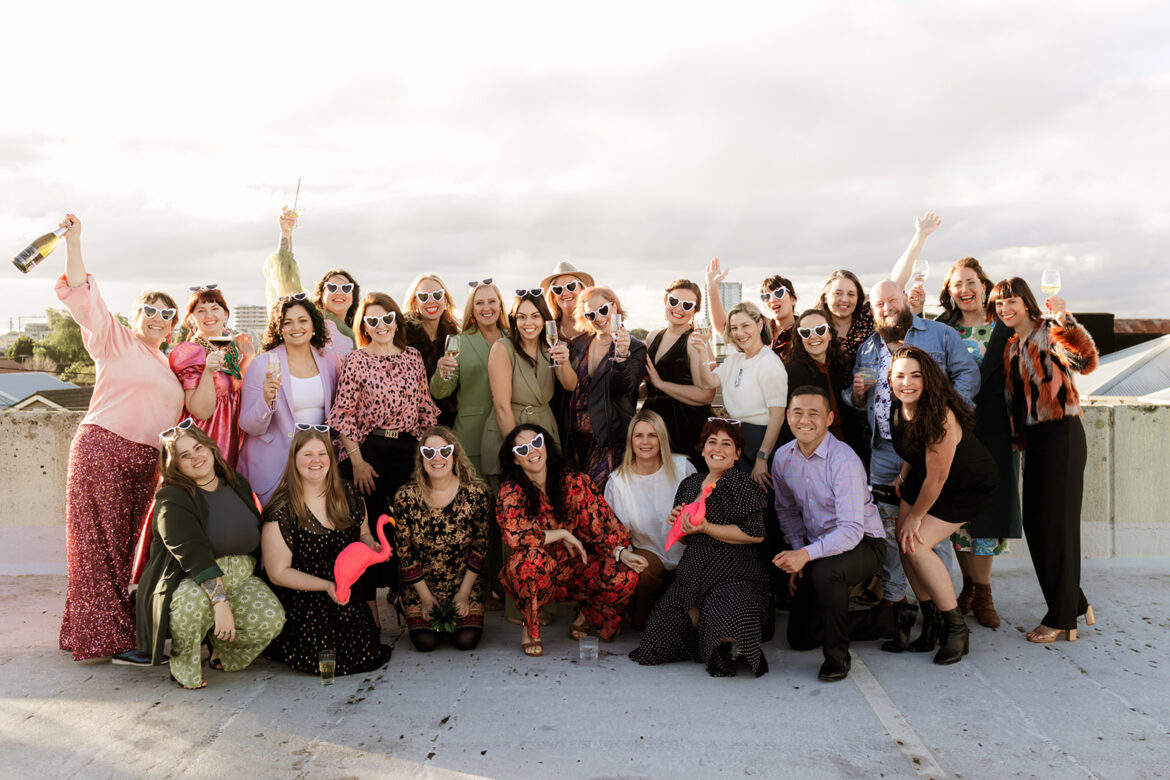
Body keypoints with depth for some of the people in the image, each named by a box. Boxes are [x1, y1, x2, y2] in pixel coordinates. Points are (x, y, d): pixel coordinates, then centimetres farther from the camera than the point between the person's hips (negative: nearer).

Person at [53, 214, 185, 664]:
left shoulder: (168, 365, 22)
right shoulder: (115, 340, 4)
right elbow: (82, 297, -8)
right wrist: (74, 242, -15)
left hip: (145, 461, 6)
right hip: (101, 448, -6)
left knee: (126, 544, 8)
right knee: (100, 543, -5)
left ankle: (120, 628, 16)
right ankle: (108, 637, -2)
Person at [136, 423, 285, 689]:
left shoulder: (238, 484, 9)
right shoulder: (171, 500, -11)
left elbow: (259, 538, 20)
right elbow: (194, 555, -25)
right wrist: (221, 601, -36)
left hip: (239, 577, 5)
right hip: (189, 580, -4)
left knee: (272, 618, -23)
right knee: (192, 602, -40)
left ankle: (222, 648, 11)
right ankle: (184, 665, -8)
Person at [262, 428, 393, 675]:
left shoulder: (347, 495, 4)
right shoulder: (282, 511, -11)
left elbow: (363, 534, 21)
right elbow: (278, 573, -9)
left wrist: (372, 546, -4)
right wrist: (326, 585, -19)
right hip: (301, 598, -4)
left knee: (368, 652, -14)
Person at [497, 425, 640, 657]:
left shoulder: (574, 481, -3)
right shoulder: (510, 492, -11)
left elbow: (601, 520, -2)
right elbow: (514, 535, -27)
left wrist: (622, 552, -17)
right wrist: (563, 534, -19)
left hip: (576, 569, 3)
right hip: (533, 577, -3)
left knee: (626, 576, -21)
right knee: (534, 557, -37)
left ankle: (587, 617, 11)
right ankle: (529, 628, -10)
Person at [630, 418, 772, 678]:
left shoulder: (741, 484, -7)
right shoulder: (690, 484, 15)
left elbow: (755, 534, -16)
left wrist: (707, 527, -19)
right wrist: (678, 523, -1)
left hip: (733, 576, -6)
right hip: (693, 574, 6)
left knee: (728, 633, -34)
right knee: (654, 646, -9)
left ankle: (731, 647, 4)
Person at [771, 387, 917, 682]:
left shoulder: (843, 460, -25)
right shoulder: (783, 457, -4)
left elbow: (851, 529, -31)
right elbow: (787, 510, 10)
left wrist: (807, 554, -43)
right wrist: (796, 552, -2)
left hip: (863, 543, -7)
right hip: (818, 544, 7)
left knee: (825, 571, -41)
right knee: (801, 637, 6)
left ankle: (837, 655, -17)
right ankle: (891, 619, 18)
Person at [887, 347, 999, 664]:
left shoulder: (941, 415, -33)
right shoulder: (899, 408, -10)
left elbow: (938, 478, -27)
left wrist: (916, 516, -15)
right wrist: (903, 478, 8)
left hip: (969, 484, -7)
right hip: (923, 478, 8)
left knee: (917, 545, -18)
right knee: (904, 540, -4)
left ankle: (956, 627, -1)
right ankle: (931, 622, 13)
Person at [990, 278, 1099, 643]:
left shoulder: (1050, 333, -6)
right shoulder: (1012, 347, 17)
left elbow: (1085, 361, -26)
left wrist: (1065, 319, -33)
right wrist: (1018, 437, 12)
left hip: (1061, 434, -8)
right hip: (1034, 438, 8)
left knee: (1057, 523, -3)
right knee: (1034, 524, 10)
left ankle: (1061, 619, 7)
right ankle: (1076, 604, 25)